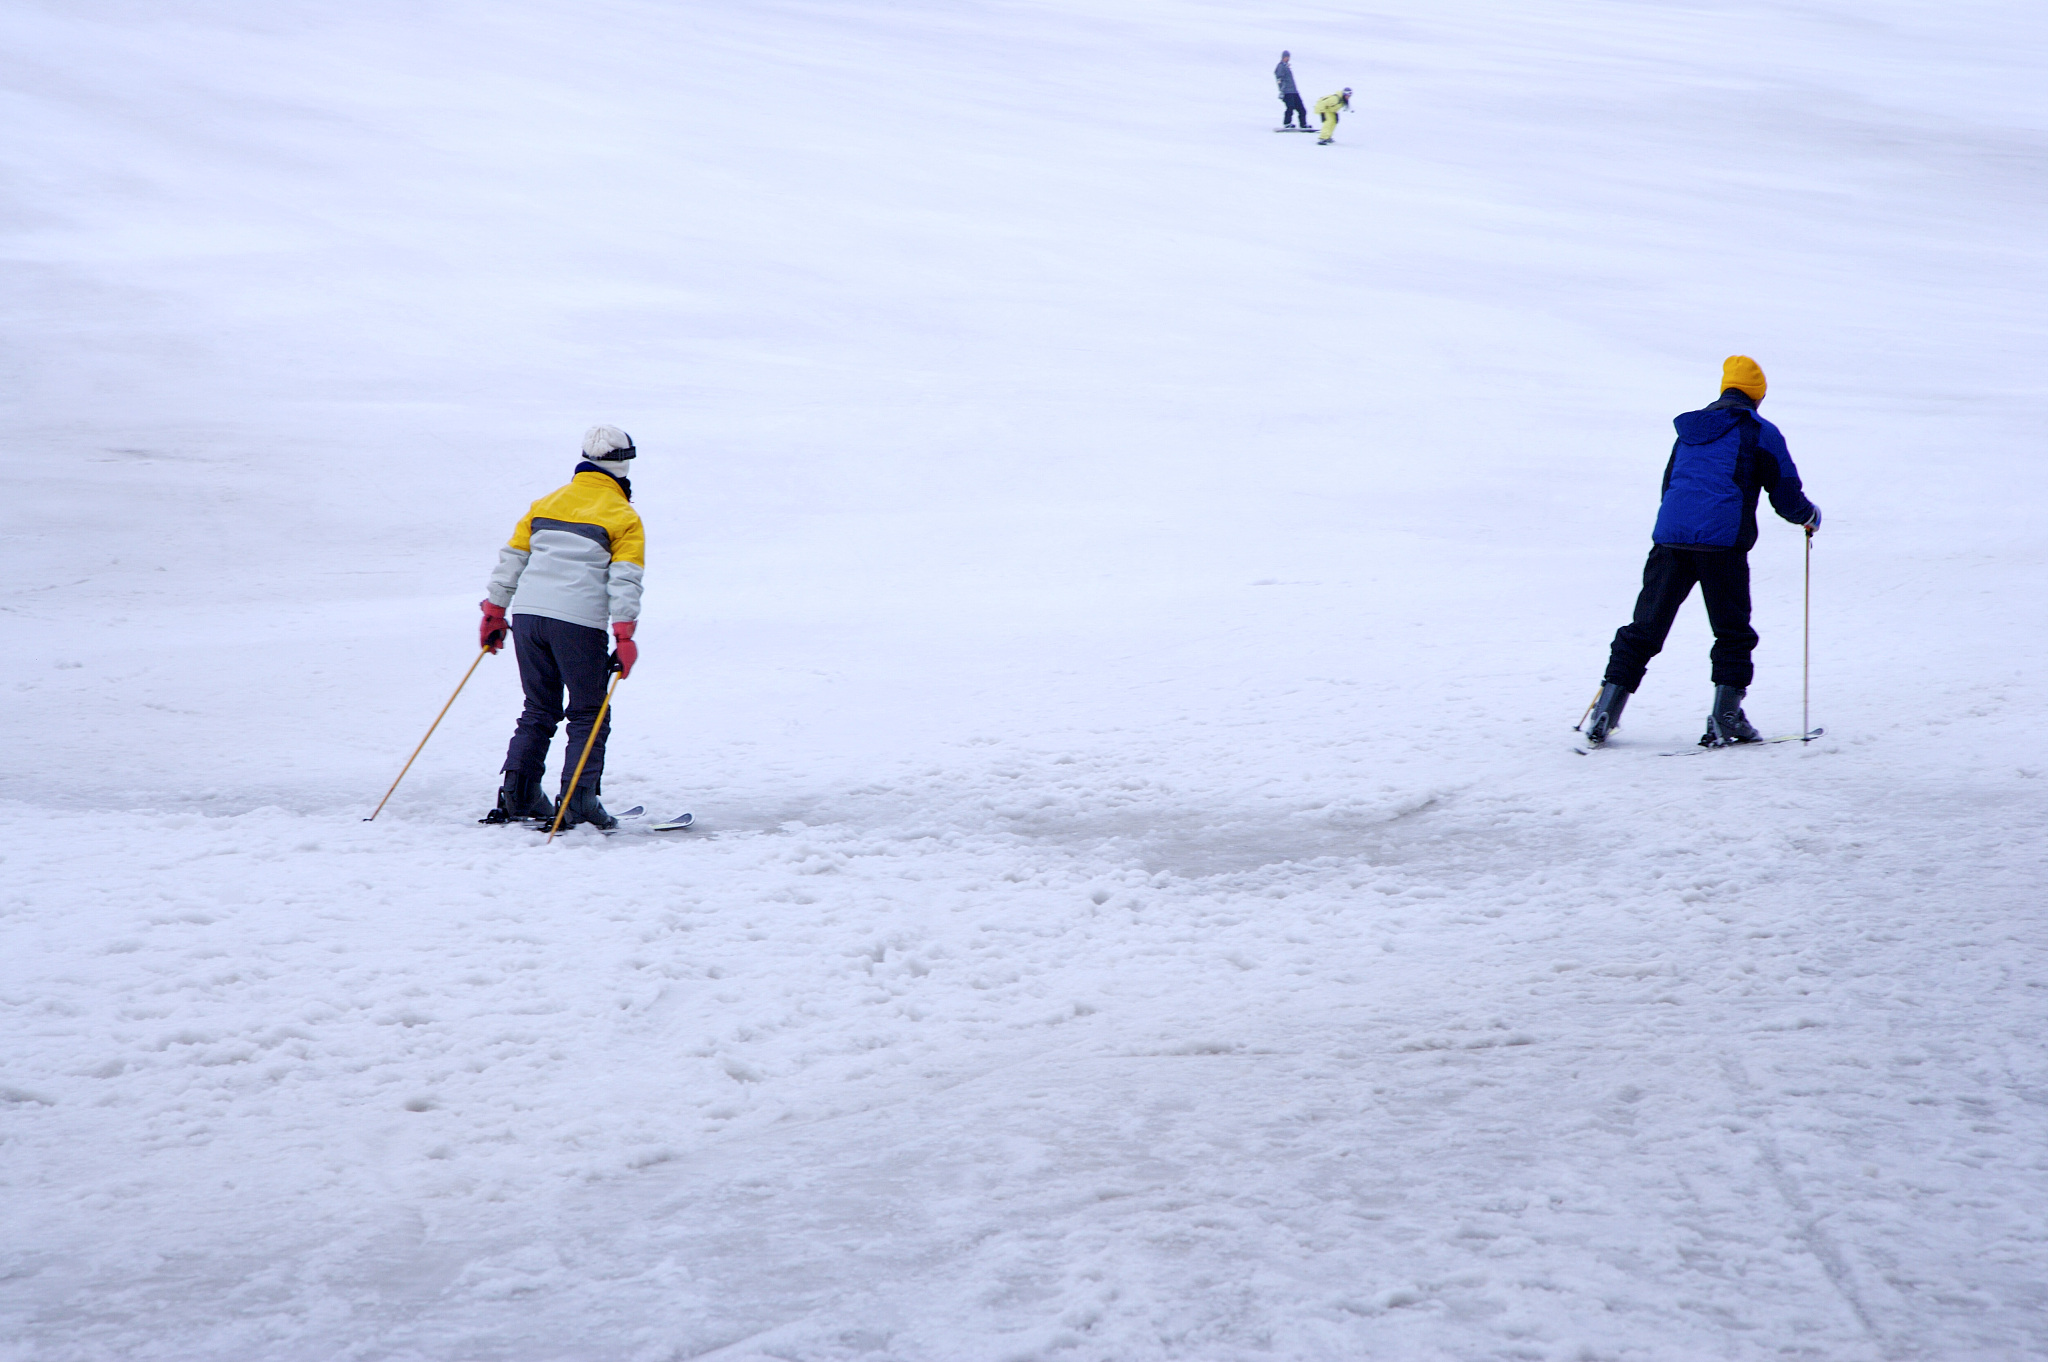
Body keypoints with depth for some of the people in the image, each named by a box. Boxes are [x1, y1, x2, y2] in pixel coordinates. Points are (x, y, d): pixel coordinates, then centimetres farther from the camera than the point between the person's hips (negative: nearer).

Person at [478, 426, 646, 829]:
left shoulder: (546, 503, 18)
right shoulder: (622, 516, 2)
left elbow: (511, 560, 18)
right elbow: (625, 580, -7)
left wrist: (494, 613, 23)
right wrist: (625, 636, -11)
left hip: (527, 614, 5)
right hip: (579, 621, -5)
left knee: (539, 711, 17)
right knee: (588, 715, 6)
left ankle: (518, 795, 10)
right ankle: (578, 804, -3)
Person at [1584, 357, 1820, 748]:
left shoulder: (1690, 429, 21)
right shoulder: (1761, 433, 6)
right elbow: (1787, 497, 8)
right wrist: (1810, 515, 29)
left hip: (1670, 536, 4)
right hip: (1722, 541, -4)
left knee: (1644, 629, 7)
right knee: (1733, 632, 8)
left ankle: (1604, 715, 2)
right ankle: (1725, 718, -1)